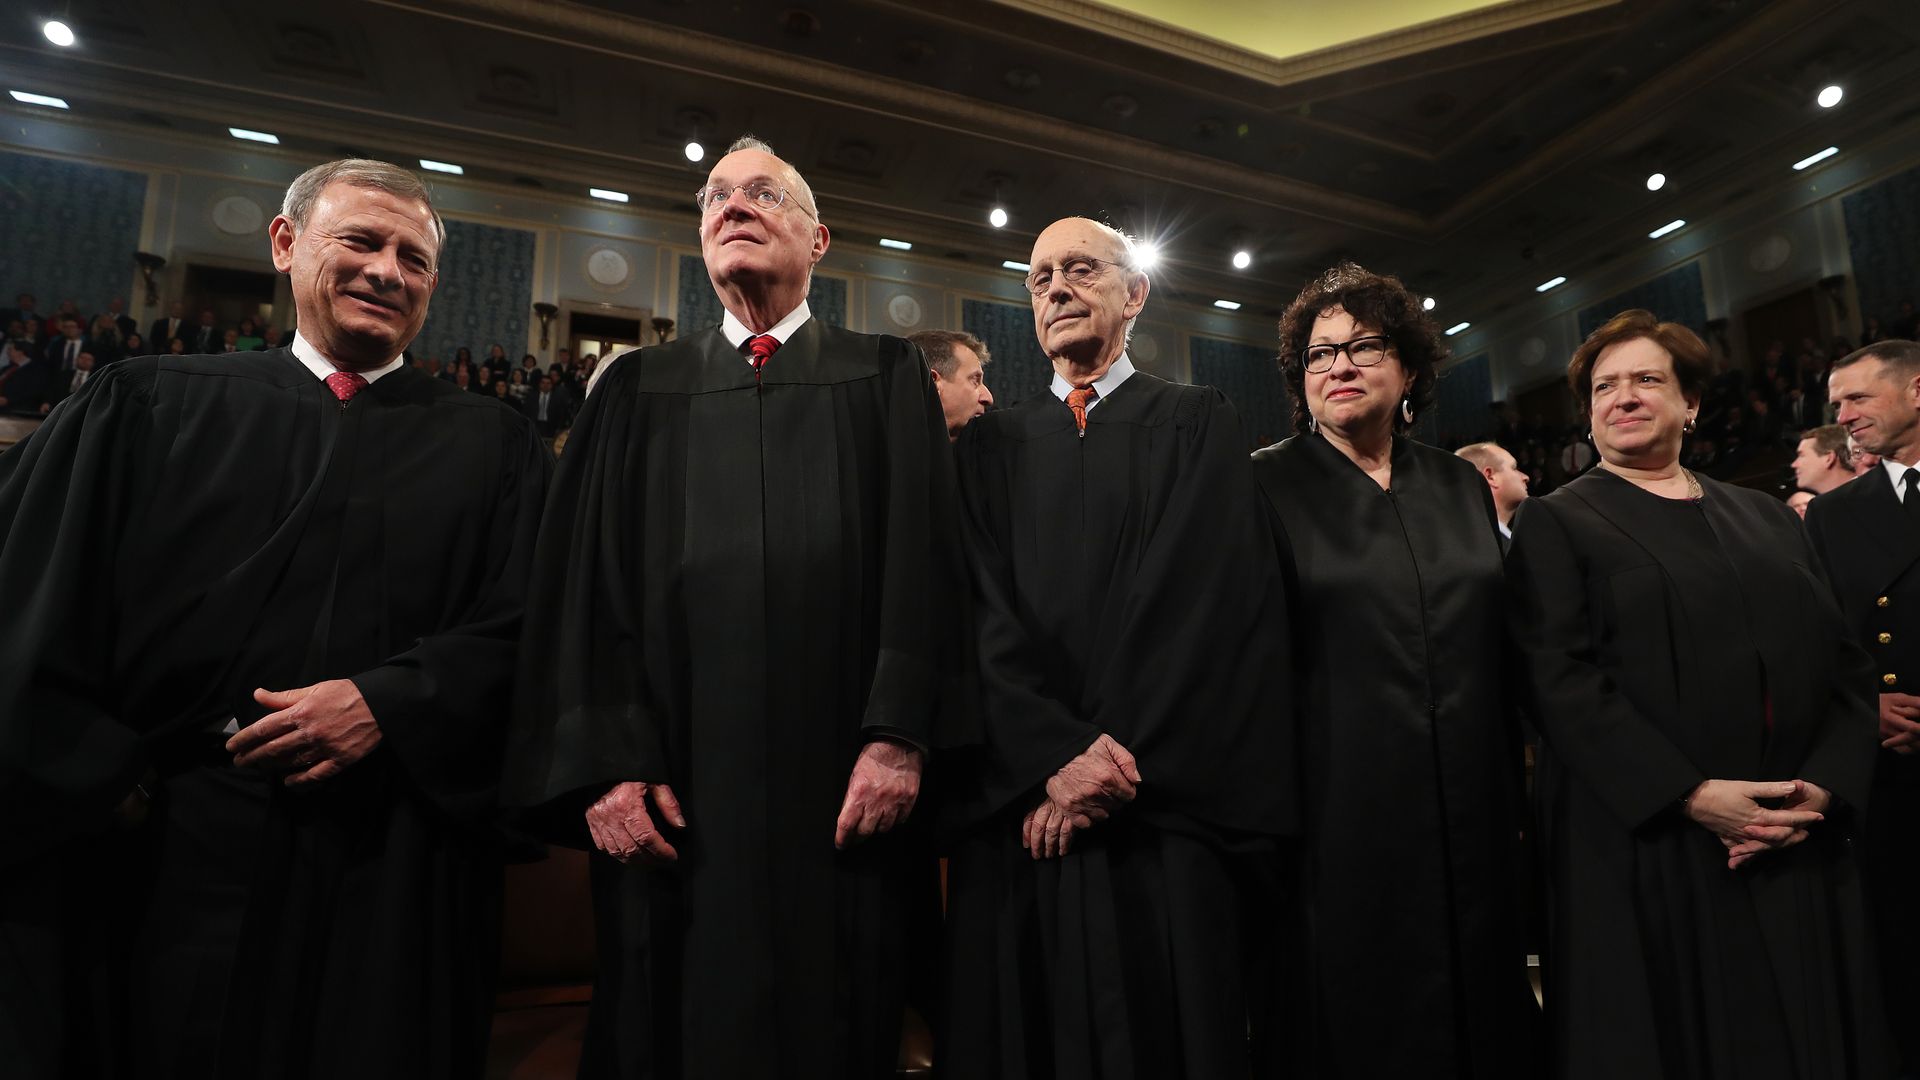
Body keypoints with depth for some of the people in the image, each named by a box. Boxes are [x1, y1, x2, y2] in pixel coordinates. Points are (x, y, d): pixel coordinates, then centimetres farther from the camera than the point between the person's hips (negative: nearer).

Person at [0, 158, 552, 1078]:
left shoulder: (491, 445, 5)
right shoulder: (151, 406, 8)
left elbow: (525, 629, -3)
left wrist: (390, 702, -14)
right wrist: (101, 775, -4)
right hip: (158, 861, 1)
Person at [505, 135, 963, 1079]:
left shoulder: (886, 378, 8)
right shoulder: (637, 390, 13)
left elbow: (923, 564, -2)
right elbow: (581, 584, 6)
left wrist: (899, 736, -12)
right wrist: (601, 763, -4)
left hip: (837, 790, -1)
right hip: (674, 795, 2)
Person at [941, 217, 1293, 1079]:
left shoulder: (1198, 424, 8)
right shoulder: (991, 443, 13)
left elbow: (1204, 596, -5)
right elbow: (981, 612, 0)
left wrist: (1117, 762, -12)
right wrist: (1057, 754, -14)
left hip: (1169, 816, -1)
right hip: (1021, 815, 2)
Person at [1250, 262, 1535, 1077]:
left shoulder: (1462, 485, 10)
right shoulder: (1265, 485, -4)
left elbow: (1504, 644, 14)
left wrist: (1516, 795, 13)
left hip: (1472, 821, 5)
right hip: (1337, 819, -4)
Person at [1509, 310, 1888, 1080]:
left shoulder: (1767, 518, 15)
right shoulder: (1556, 523, -1)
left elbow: (1842, 661, 10)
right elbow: (1560, 680, -11)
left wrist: (1826, 784, -6)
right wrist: (1689, 795, -18)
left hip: (1800, 853, 5)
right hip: (1645, 852, -4)